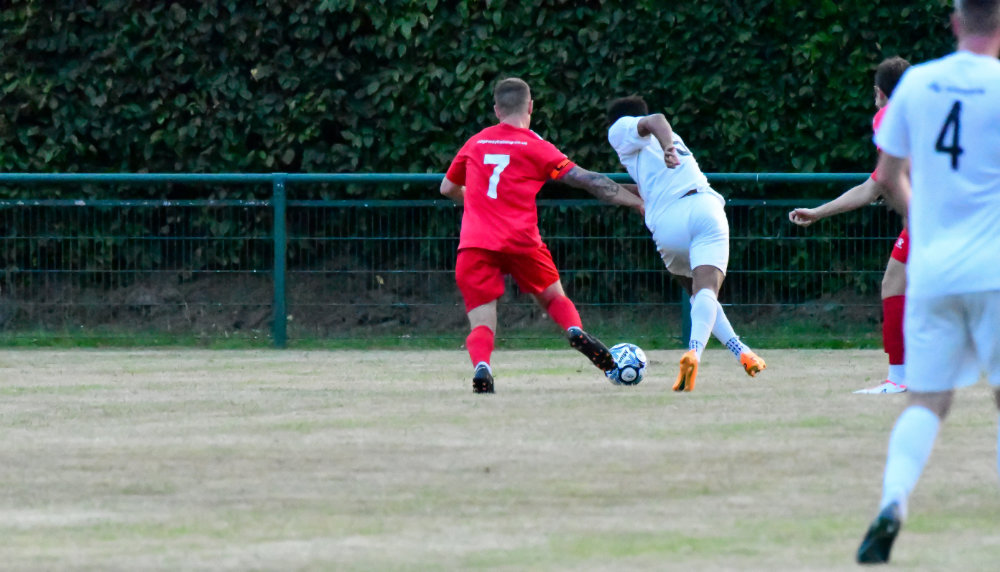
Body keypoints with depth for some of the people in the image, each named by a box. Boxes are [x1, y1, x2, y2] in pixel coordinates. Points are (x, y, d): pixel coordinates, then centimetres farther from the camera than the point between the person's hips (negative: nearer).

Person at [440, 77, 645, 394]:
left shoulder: (475, 144, 15)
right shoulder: (536, 147, 5)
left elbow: (447, 188, 29)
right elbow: (587, 180, 2)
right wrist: (639, 203, 6)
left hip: (475, 243, 1)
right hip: (521, 242, -1)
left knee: (481, 327, -1)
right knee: (555, 298, 20)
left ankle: (481, 365, -33)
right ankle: (576, 330, -11)